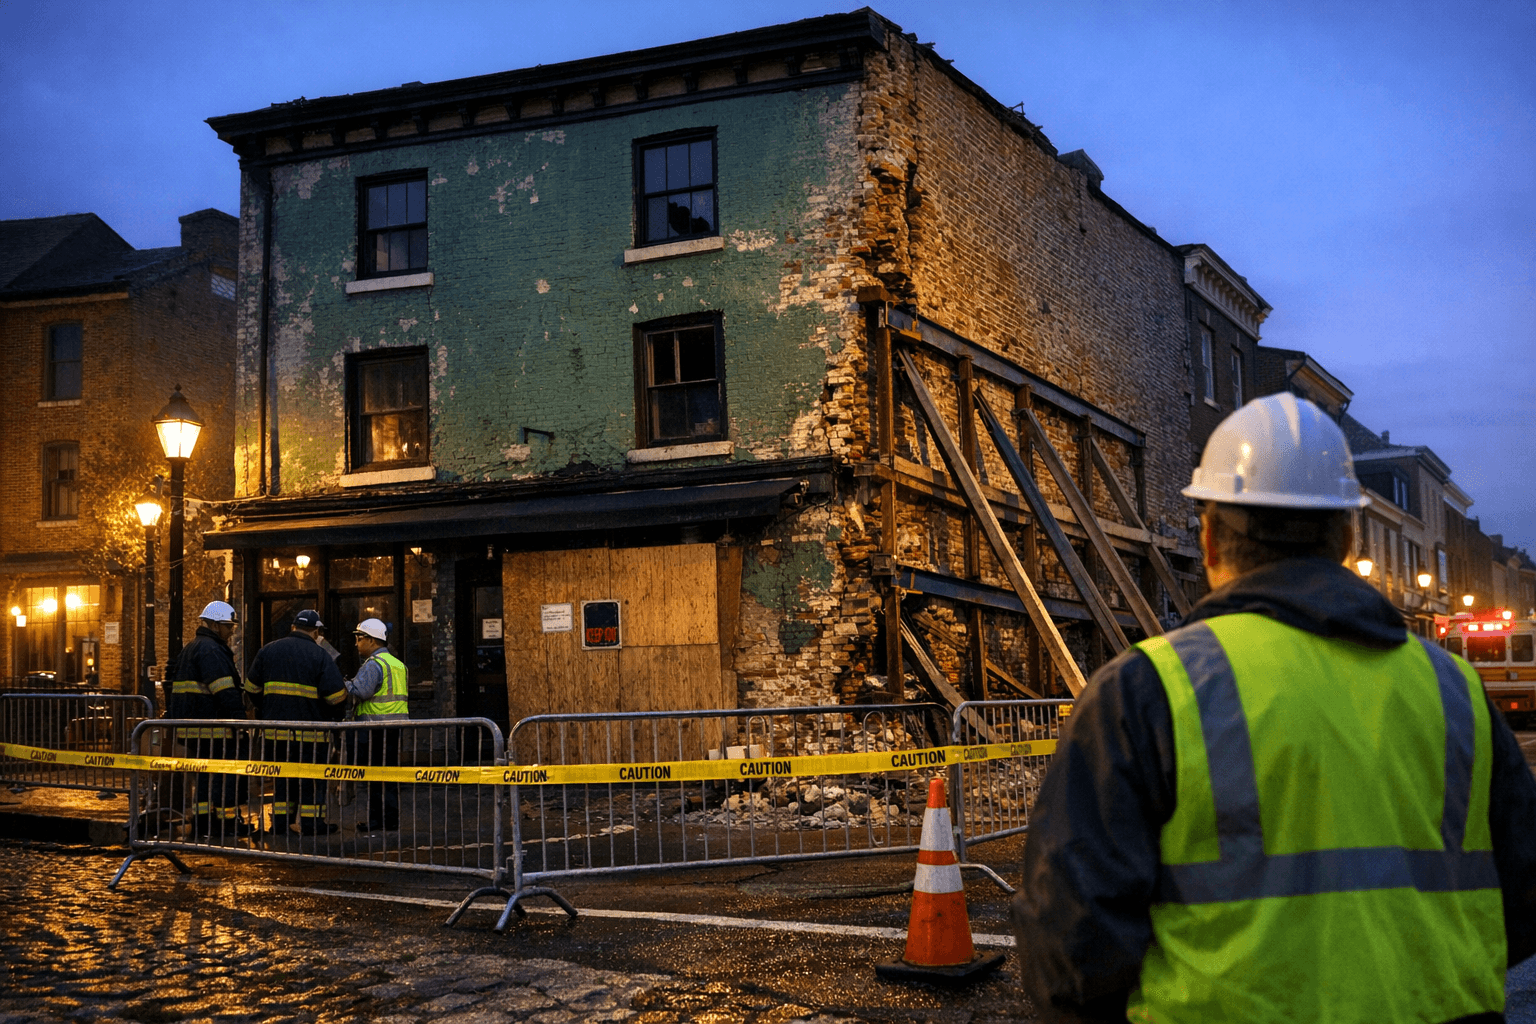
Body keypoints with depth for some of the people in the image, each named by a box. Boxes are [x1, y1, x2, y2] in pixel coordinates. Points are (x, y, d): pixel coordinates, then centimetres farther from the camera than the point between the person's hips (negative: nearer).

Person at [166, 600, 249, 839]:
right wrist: (239, 718, -23)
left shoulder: (190, 649, 21)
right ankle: (227, 821, -3)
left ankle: (202, 820, 17)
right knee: (228, 772, -5)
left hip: (192, 727, 10)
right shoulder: (211, 650, -14)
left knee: (206, 774, 15)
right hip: (212, 729, -10)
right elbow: (225, 691, -22)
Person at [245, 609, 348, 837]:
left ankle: (280, 822, 14)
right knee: (311, 779, 4)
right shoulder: (319, 656, -7)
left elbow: (252, 687, 16)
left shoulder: (268, 651, 8)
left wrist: (265, 712, 27)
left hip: (274, 728, 4)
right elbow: (336, 694, -11)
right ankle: (311, 823, 4)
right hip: (310, 731, -4)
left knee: (282, 777, 15)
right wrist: (335, 716, 8)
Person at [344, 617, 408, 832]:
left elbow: (361, 691, -22)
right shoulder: (397, 663, 19)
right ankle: (391, 818, 14)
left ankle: (379, 820, -2)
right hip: (395, 723, 9)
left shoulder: (373, 664, -11)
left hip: (375, 724, -9)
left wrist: (344, 684, -7)